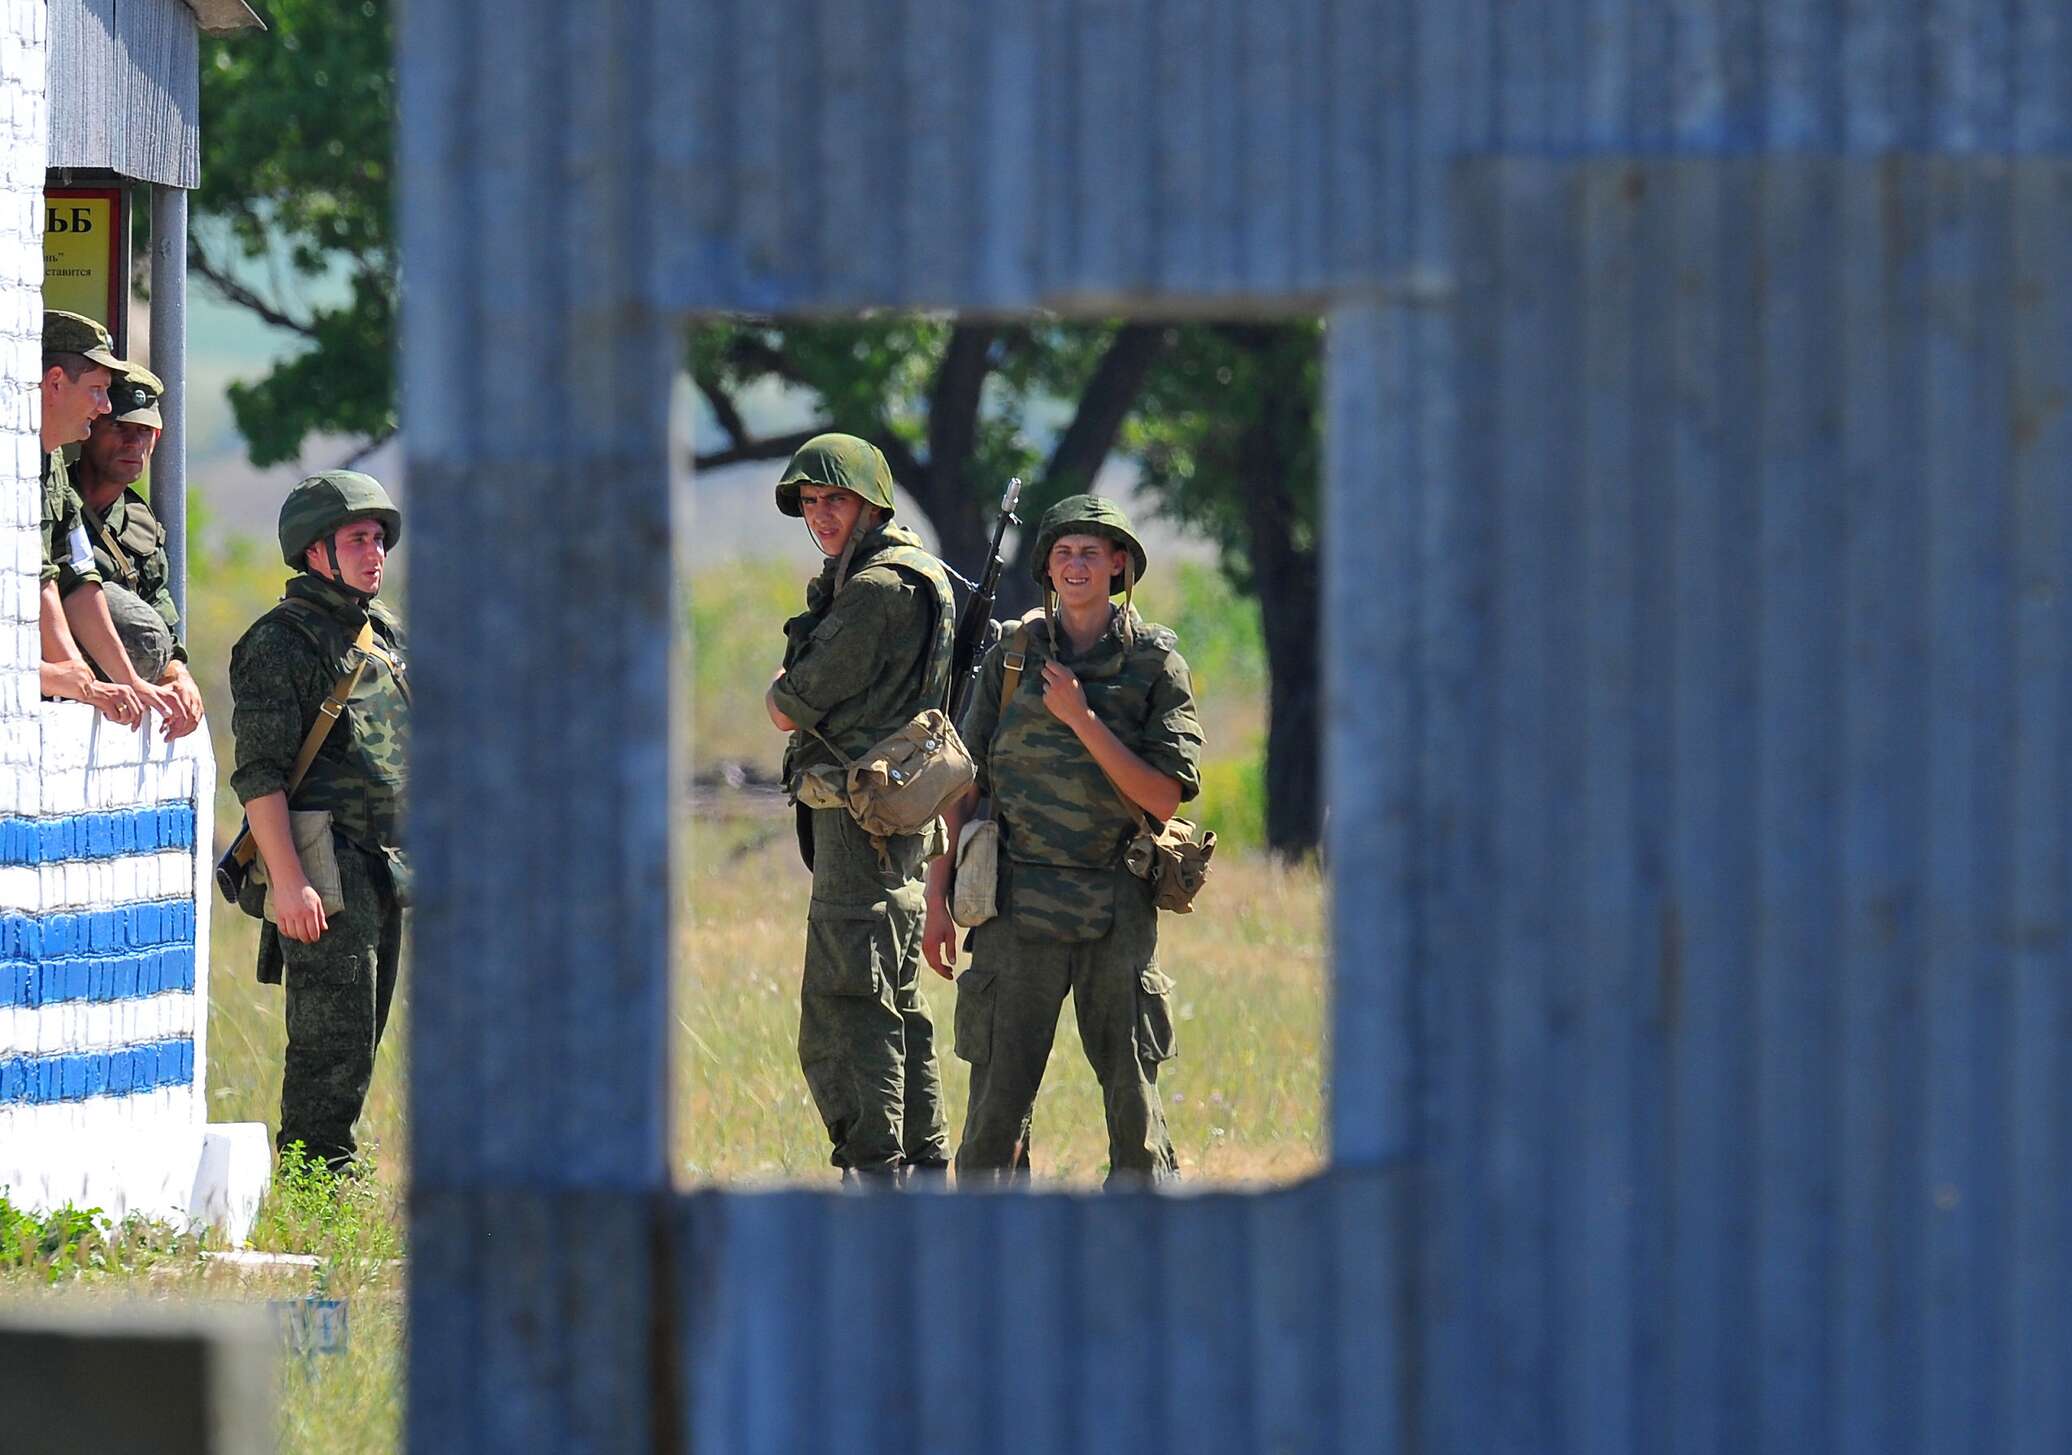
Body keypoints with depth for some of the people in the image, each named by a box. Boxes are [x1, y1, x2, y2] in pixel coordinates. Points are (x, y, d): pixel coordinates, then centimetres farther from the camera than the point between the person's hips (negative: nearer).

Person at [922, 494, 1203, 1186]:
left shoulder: (1155, 662, 2)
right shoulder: (1012, 655, 7)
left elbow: (1163, 797, -5)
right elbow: (963, 784, 10)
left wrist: (1081, 719, -12)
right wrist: (937, 899, 6)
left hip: (1117, 909, -1)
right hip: (1020, 902, 1)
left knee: (1133, 1099, 2)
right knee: (998, 1096, -2)